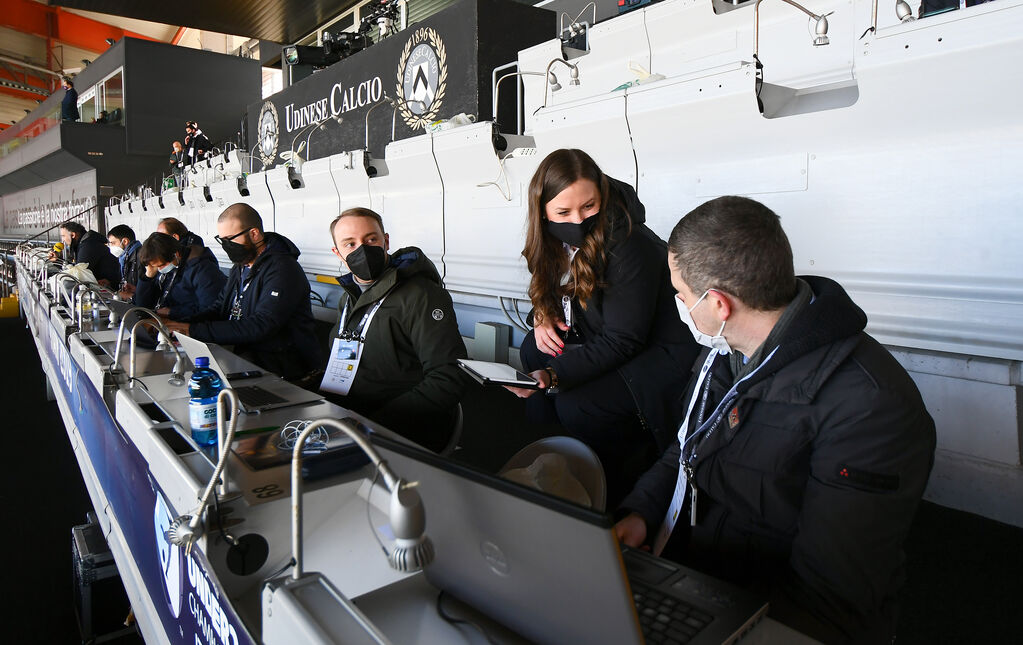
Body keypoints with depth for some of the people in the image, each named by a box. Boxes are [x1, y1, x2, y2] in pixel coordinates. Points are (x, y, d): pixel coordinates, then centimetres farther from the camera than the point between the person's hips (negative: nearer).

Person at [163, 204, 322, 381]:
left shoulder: (283, 270, -17)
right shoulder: (240, 266, 14)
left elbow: (259, 327, -25)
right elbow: (219, 309, 16)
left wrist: (194, 331, -22)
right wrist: (181, 325, -4)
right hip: (245, 353, 8)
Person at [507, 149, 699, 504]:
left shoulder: (630, 247, -28)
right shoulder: (557, 239, -4)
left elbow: (622, 341, -27)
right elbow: (549, 290, 15)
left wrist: (555, 375, -34)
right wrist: (543, 317, -9)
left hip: (661, 352, -9)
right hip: (602, 340, 9)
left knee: (576, 406, -24)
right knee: (532, 350, 1)